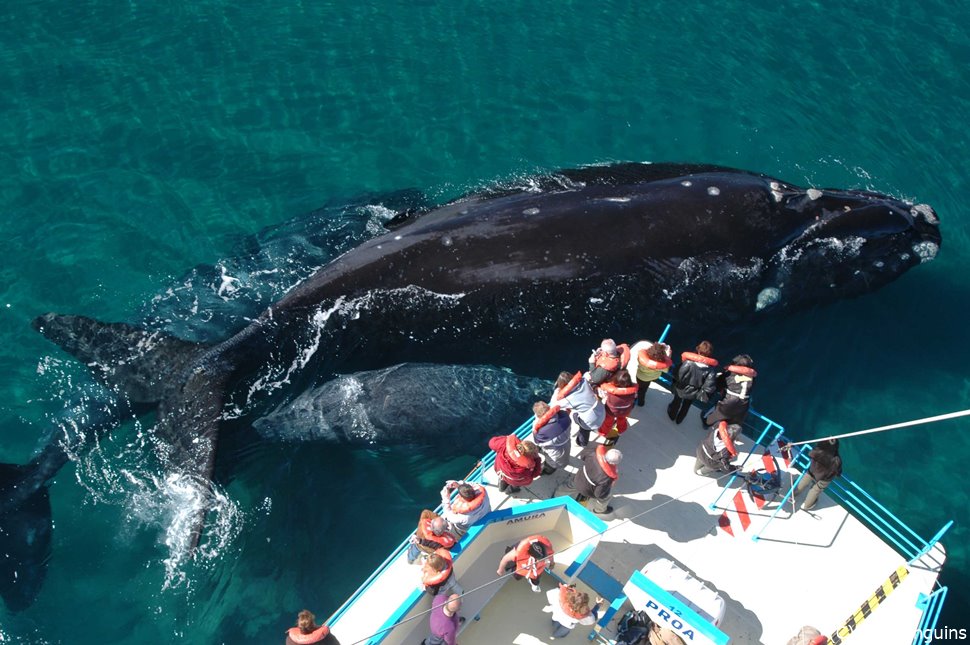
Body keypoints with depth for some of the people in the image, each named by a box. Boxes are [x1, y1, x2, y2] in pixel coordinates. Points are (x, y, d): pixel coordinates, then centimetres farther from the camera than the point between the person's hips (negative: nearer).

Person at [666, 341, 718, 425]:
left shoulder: (689, 362, -35)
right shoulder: (711, 368, -28)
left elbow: (679, 375, -26)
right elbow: (709, 386, -25)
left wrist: (675, 381, -5)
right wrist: (703, 392, -6)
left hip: (682, 389, -2)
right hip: (694, 393, 2)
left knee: (677, 402, 31)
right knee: (686, 405, 33)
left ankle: (672, 415, 59)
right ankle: (679, 419, 57)